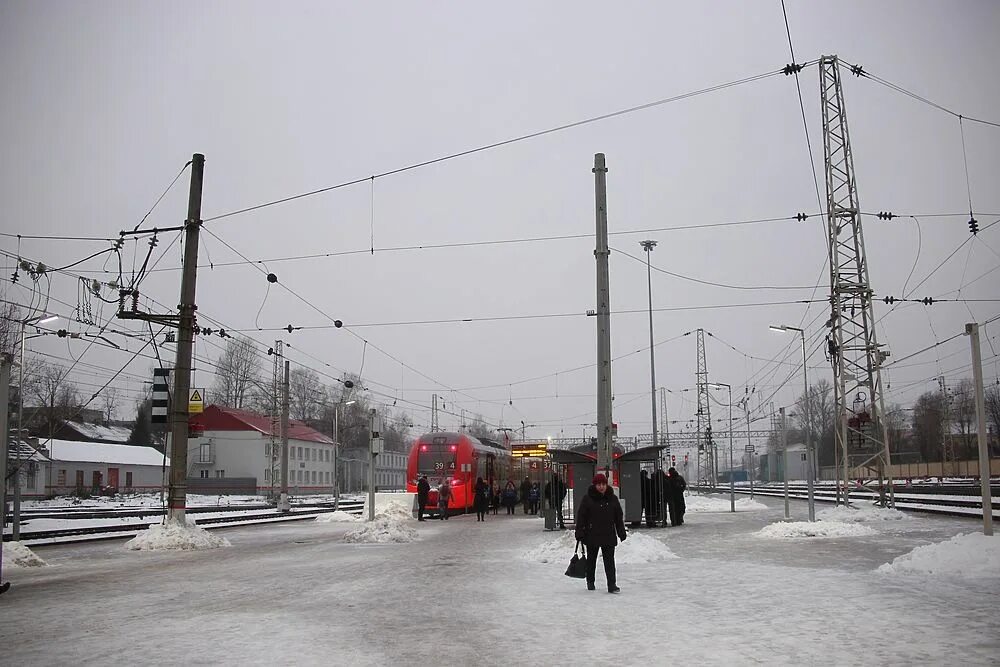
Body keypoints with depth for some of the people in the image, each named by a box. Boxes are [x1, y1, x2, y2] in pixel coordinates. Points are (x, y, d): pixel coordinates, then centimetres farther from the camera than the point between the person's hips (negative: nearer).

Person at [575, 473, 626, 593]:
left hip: (609, 535, 1)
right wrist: (580, 533, -7)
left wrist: (622, 532, 8)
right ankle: (590, 582, 29)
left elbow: (619, 517, 10)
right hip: (592, 535, -1)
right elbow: (581, 517, -4)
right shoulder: (588, 498, -5)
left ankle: (612, 584, -4)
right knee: (591, 560, 13)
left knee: (609, 560, -4)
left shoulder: (612, 498, 3)